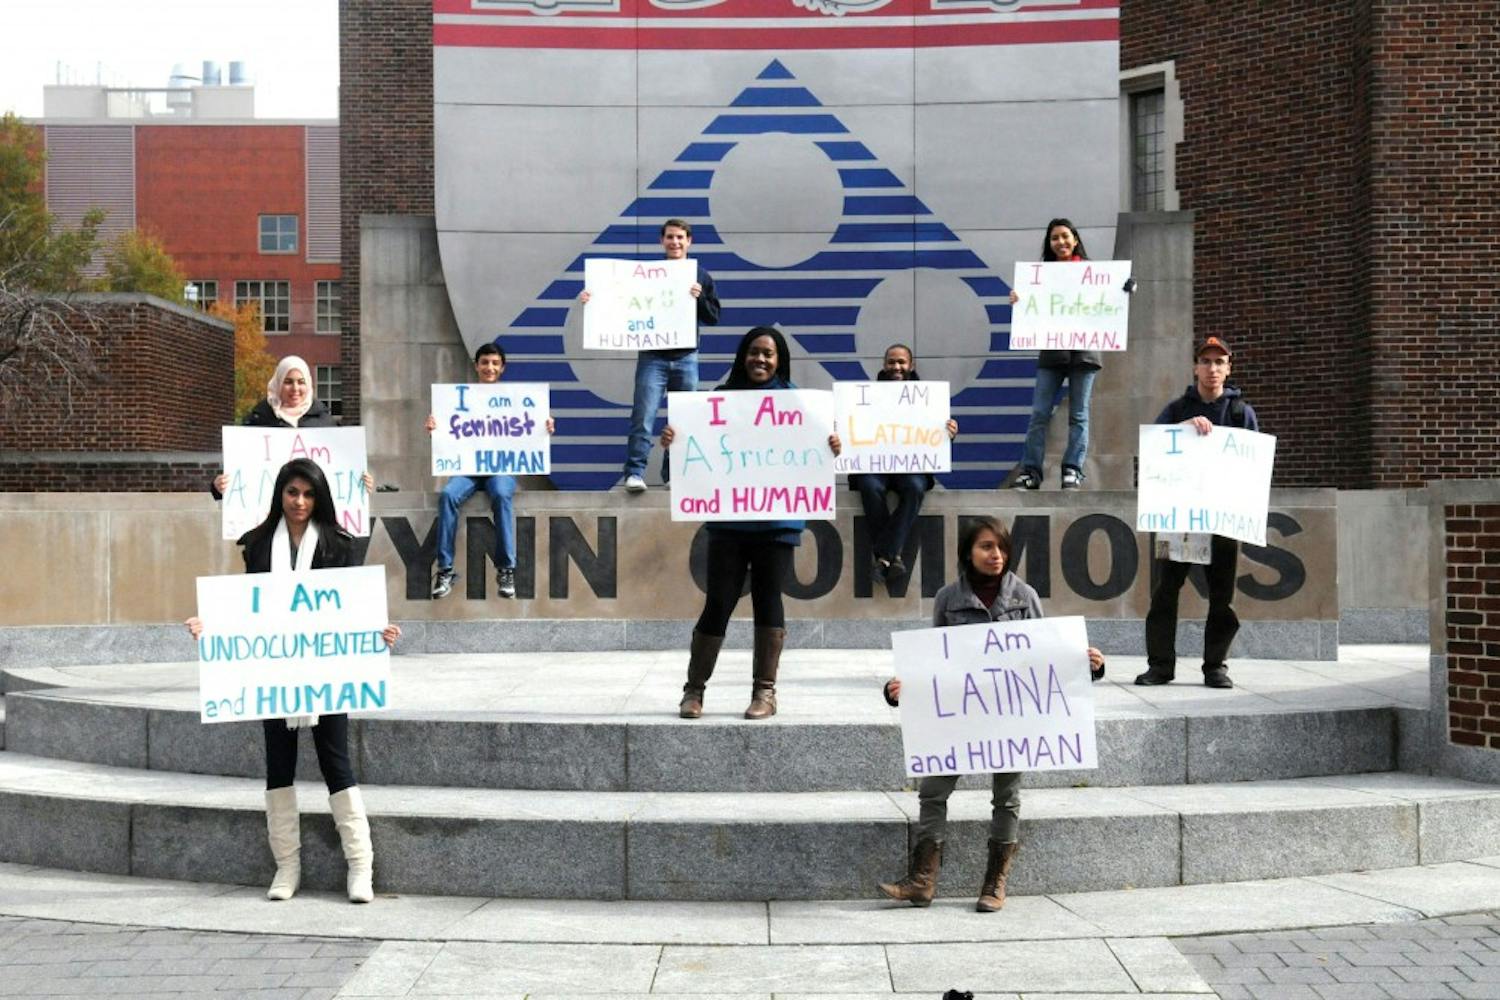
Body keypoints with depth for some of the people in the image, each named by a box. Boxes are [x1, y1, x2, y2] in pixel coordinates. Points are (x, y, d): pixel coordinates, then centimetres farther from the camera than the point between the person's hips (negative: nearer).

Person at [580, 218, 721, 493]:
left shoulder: (701, 277, 8)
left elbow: (714, 318, 5)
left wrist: (700, 298, -13)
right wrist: (592, 299, -15)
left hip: (686, 358, 2)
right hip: (652, 358, -2)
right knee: (643, 418, -11)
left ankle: (675, 475, 18)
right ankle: (635, 473, -12)